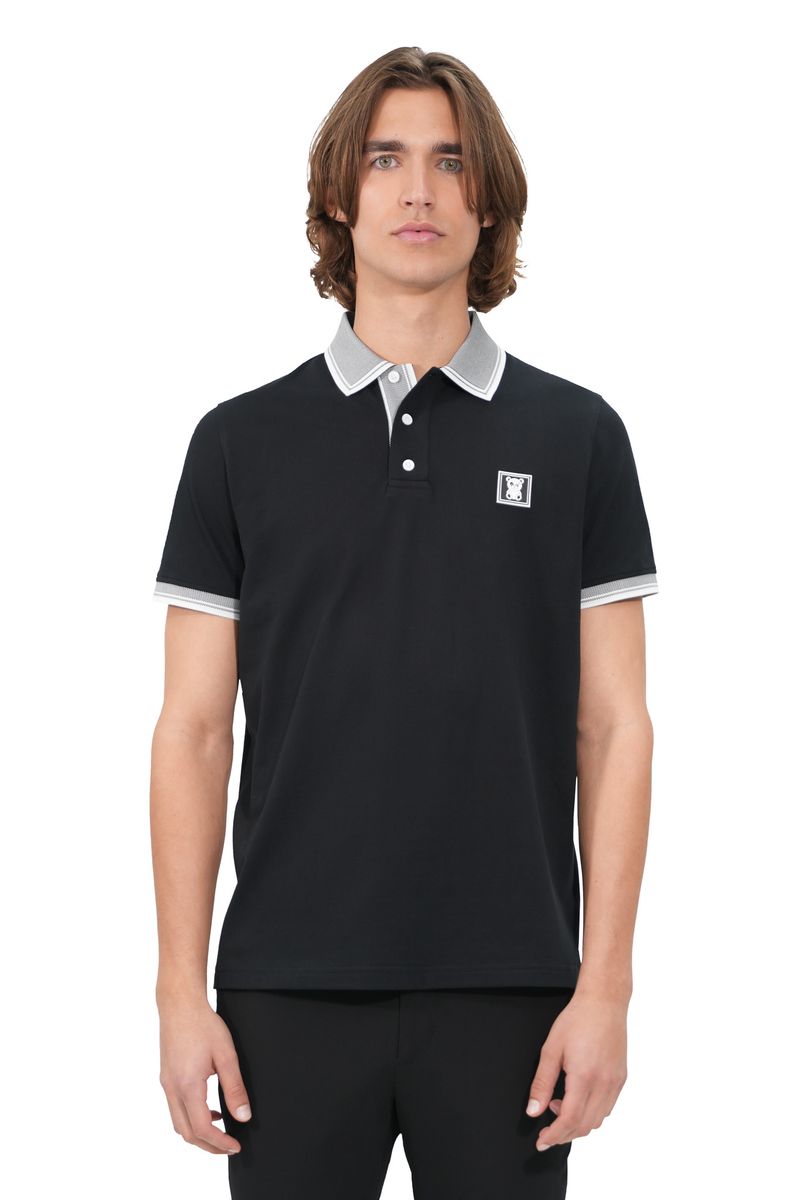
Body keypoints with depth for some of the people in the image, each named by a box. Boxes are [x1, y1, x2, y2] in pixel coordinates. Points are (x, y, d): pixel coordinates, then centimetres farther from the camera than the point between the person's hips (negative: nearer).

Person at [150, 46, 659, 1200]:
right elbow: (194, 730, 3)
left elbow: (614, 726, 1)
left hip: (507, 988, 0)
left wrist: (606, 986, -6)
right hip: (292, 990, 0)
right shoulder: (241, 442, 4)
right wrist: (182, 993, -3)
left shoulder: (575, 437, 3)